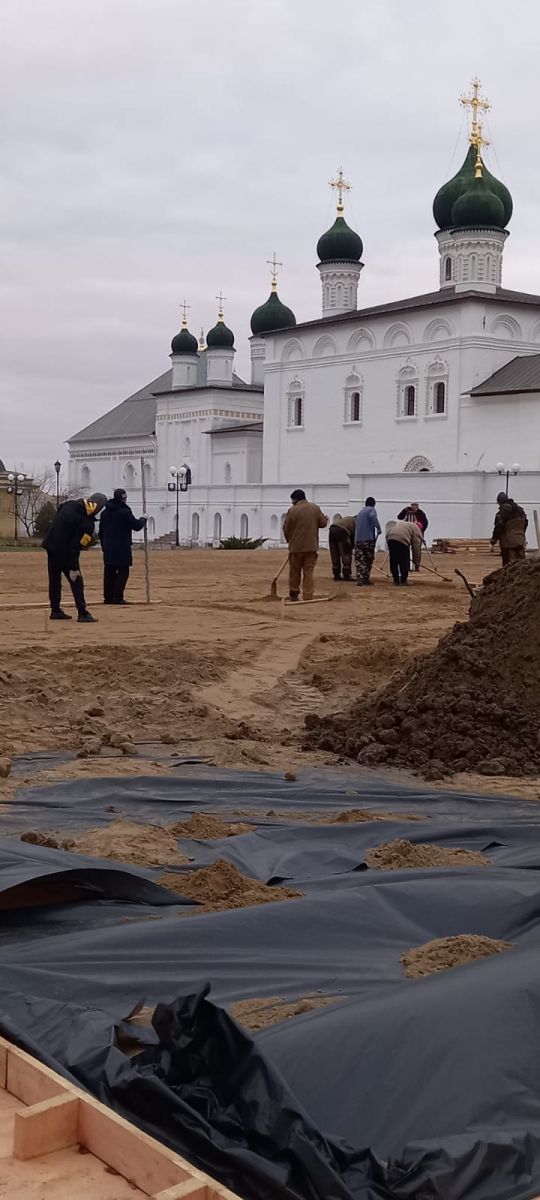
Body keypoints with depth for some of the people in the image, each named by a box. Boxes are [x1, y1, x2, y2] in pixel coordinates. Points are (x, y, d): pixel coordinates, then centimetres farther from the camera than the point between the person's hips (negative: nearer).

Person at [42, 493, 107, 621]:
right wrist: (74, 568, -17)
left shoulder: (68, 505, 3)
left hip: (51, 546, 7)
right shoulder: (87, 522, -17)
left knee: (54, 579, 14)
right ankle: (83, 613, -3)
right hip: (65, 552, -7)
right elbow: (77, 545, -19)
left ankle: (55, 611, 20)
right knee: (76, 581, 0)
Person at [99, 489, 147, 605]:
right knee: (123, 572, -2)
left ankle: (108, 597, 10)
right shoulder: (125, 512, -12)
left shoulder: (105, 512, 11)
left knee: (109, 573, 9)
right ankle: (118, 598, -7)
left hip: (108, 548, 7)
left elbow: (101, 531, 15)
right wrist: (143, 519, 11)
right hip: (122, 549, -7)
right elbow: (137, 526, -7)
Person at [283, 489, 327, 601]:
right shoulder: (315, 508, 1)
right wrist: (326, 519, 28)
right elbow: (323, 523, 5)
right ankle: (308, 596, -2)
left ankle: (294, 594, 22)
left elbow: (286, 528, -1)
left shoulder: (292, 510, -7)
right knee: (308, 572, 3)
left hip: (296, 546, -2)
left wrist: (289, 540, 16)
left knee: (295, 571, 14)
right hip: (312, 546, 2)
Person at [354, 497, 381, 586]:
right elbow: (373, 517, -22)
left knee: (359, 560, 1)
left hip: (358, 539, 5)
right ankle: (366, 579, 12)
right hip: (368, 538, -5)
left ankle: (360, 579, -11)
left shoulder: (360, 511, 22)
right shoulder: (372, 510, 2)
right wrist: (378, 528, -17)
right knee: (368, 560, 8)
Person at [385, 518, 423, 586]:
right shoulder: (416, 530, 14)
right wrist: (416, 561, 17)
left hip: (390, 537, 7)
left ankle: (396, 581, 19)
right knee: (404, 562, 4)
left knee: (393, 561, 14)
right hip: (402, 539, -7)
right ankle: (403, 581, 8)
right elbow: (416, 547, 9)